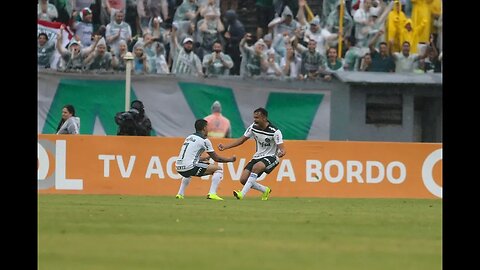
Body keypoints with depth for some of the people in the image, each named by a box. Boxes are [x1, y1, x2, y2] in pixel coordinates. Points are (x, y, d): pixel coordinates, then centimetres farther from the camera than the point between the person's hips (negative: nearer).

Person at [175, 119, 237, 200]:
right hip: (189, 167, -8)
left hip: (179, 168, 8)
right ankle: (212, 193, -10)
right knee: (218, 169, 0)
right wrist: (230, 159, 19)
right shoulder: (204, 140, -3)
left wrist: (203, 158, 48)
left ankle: (180, 194, 34)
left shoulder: (189, 138, 19)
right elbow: (216, 158, 3)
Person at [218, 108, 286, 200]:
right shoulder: (253, 127, -4)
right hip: (258, 157, 6)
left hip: (271, 157, -6)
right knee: (243, 180, -8)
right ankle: (265, 190, 18)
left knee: (256, 167, -37)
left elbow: (282, 149, -24)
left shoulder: (275, 132, -20)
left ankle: (242, 194, -37)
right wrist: (225, 147, 1)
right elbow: (242, 140, 8)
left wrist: (281, 153, -49)